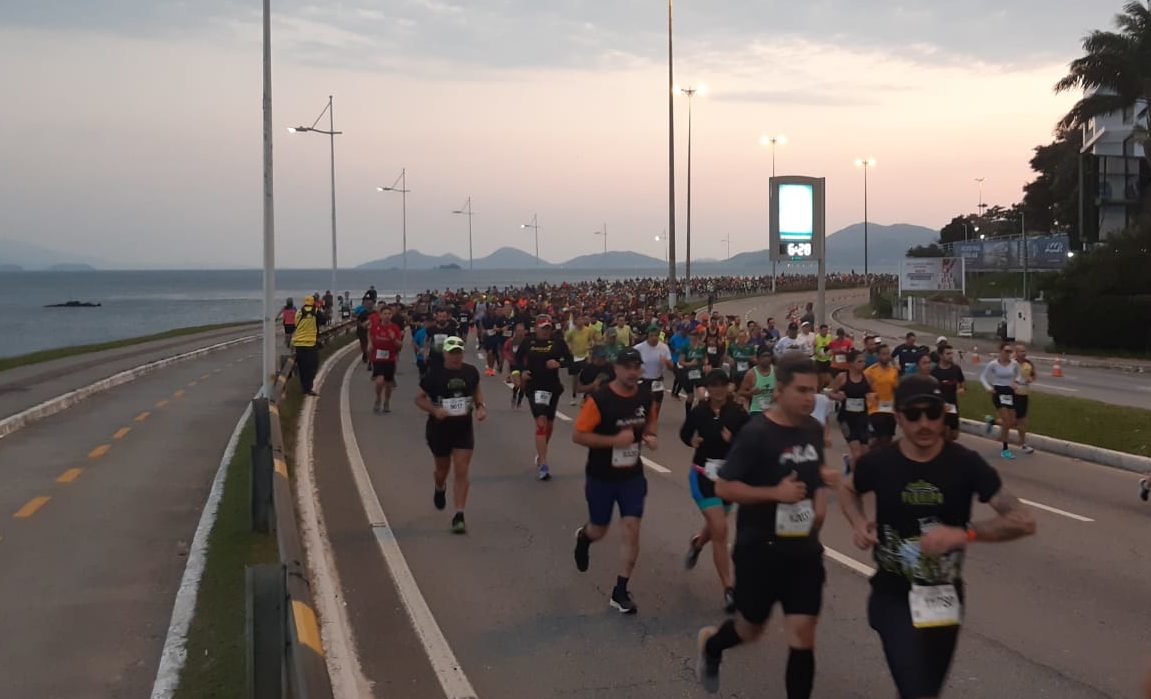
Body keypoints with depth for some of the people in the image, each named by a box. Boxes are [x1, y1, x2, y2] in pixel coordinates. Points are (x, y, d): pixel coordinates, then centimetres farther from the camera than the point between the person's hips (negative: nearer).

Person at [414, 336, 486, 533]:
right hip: (439, 429, -1)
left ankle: (459, 516, -6)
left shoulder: (471, 372, -3)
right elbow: (419, 398, -6)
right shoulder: (434, 374, -12)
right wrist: (434, 410, -23)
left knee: (462, 472, -8)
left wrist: (480, 406, -1)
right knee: (443, 469, 17)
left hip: (464, 429, 1)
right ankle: (440, 489, 54)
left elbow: (477, 389, 17)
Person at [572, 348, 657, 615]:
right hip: (601, 477, -3)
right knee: (599, 531, 13)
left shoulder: (645, 396, -4)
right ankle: (583, 536, 53)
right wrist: (614, 440, -28)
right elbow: (577, 435, -20)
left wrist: (650, 436, -6)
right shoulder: (600, 399, -21)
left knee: (632, 530, -5)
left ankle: (620, 592, 7)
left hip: (632, 475, 3)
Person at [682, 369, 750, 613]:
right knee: (720, 530, -13)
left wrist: (734, 441, -28)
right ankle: (728, 590, -5)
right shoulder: (699, 412, -7)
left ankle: (697, 544, 61)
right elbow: (685, 433, 10)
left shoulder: (738, 414, -10)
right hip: (704, 474, -2)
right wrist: (692, 440, -11)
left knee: (715, 527, 23)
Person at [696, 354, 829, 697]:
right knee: (751, 629, 14)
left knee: (803, 636, 0)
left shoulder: (814, 429, 2)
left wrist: (821, 499, 1)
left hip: (804, 548, 5)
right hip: (760, 548, -4)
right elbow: (724, 487, -17)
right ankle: (710, 643, 48)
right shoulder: (756, 433, -17)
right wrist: (775, 492, -26)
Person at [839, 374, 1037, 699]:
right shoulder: (878, 463, -11)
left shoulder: (965, 464, -13)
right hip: (893, 595, -2)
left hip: (944, 596, 2)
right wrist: (859, 523, -8)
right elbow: (847, 489, 13)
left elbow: (1024, 521, -17)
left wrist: (965, 533, -32)